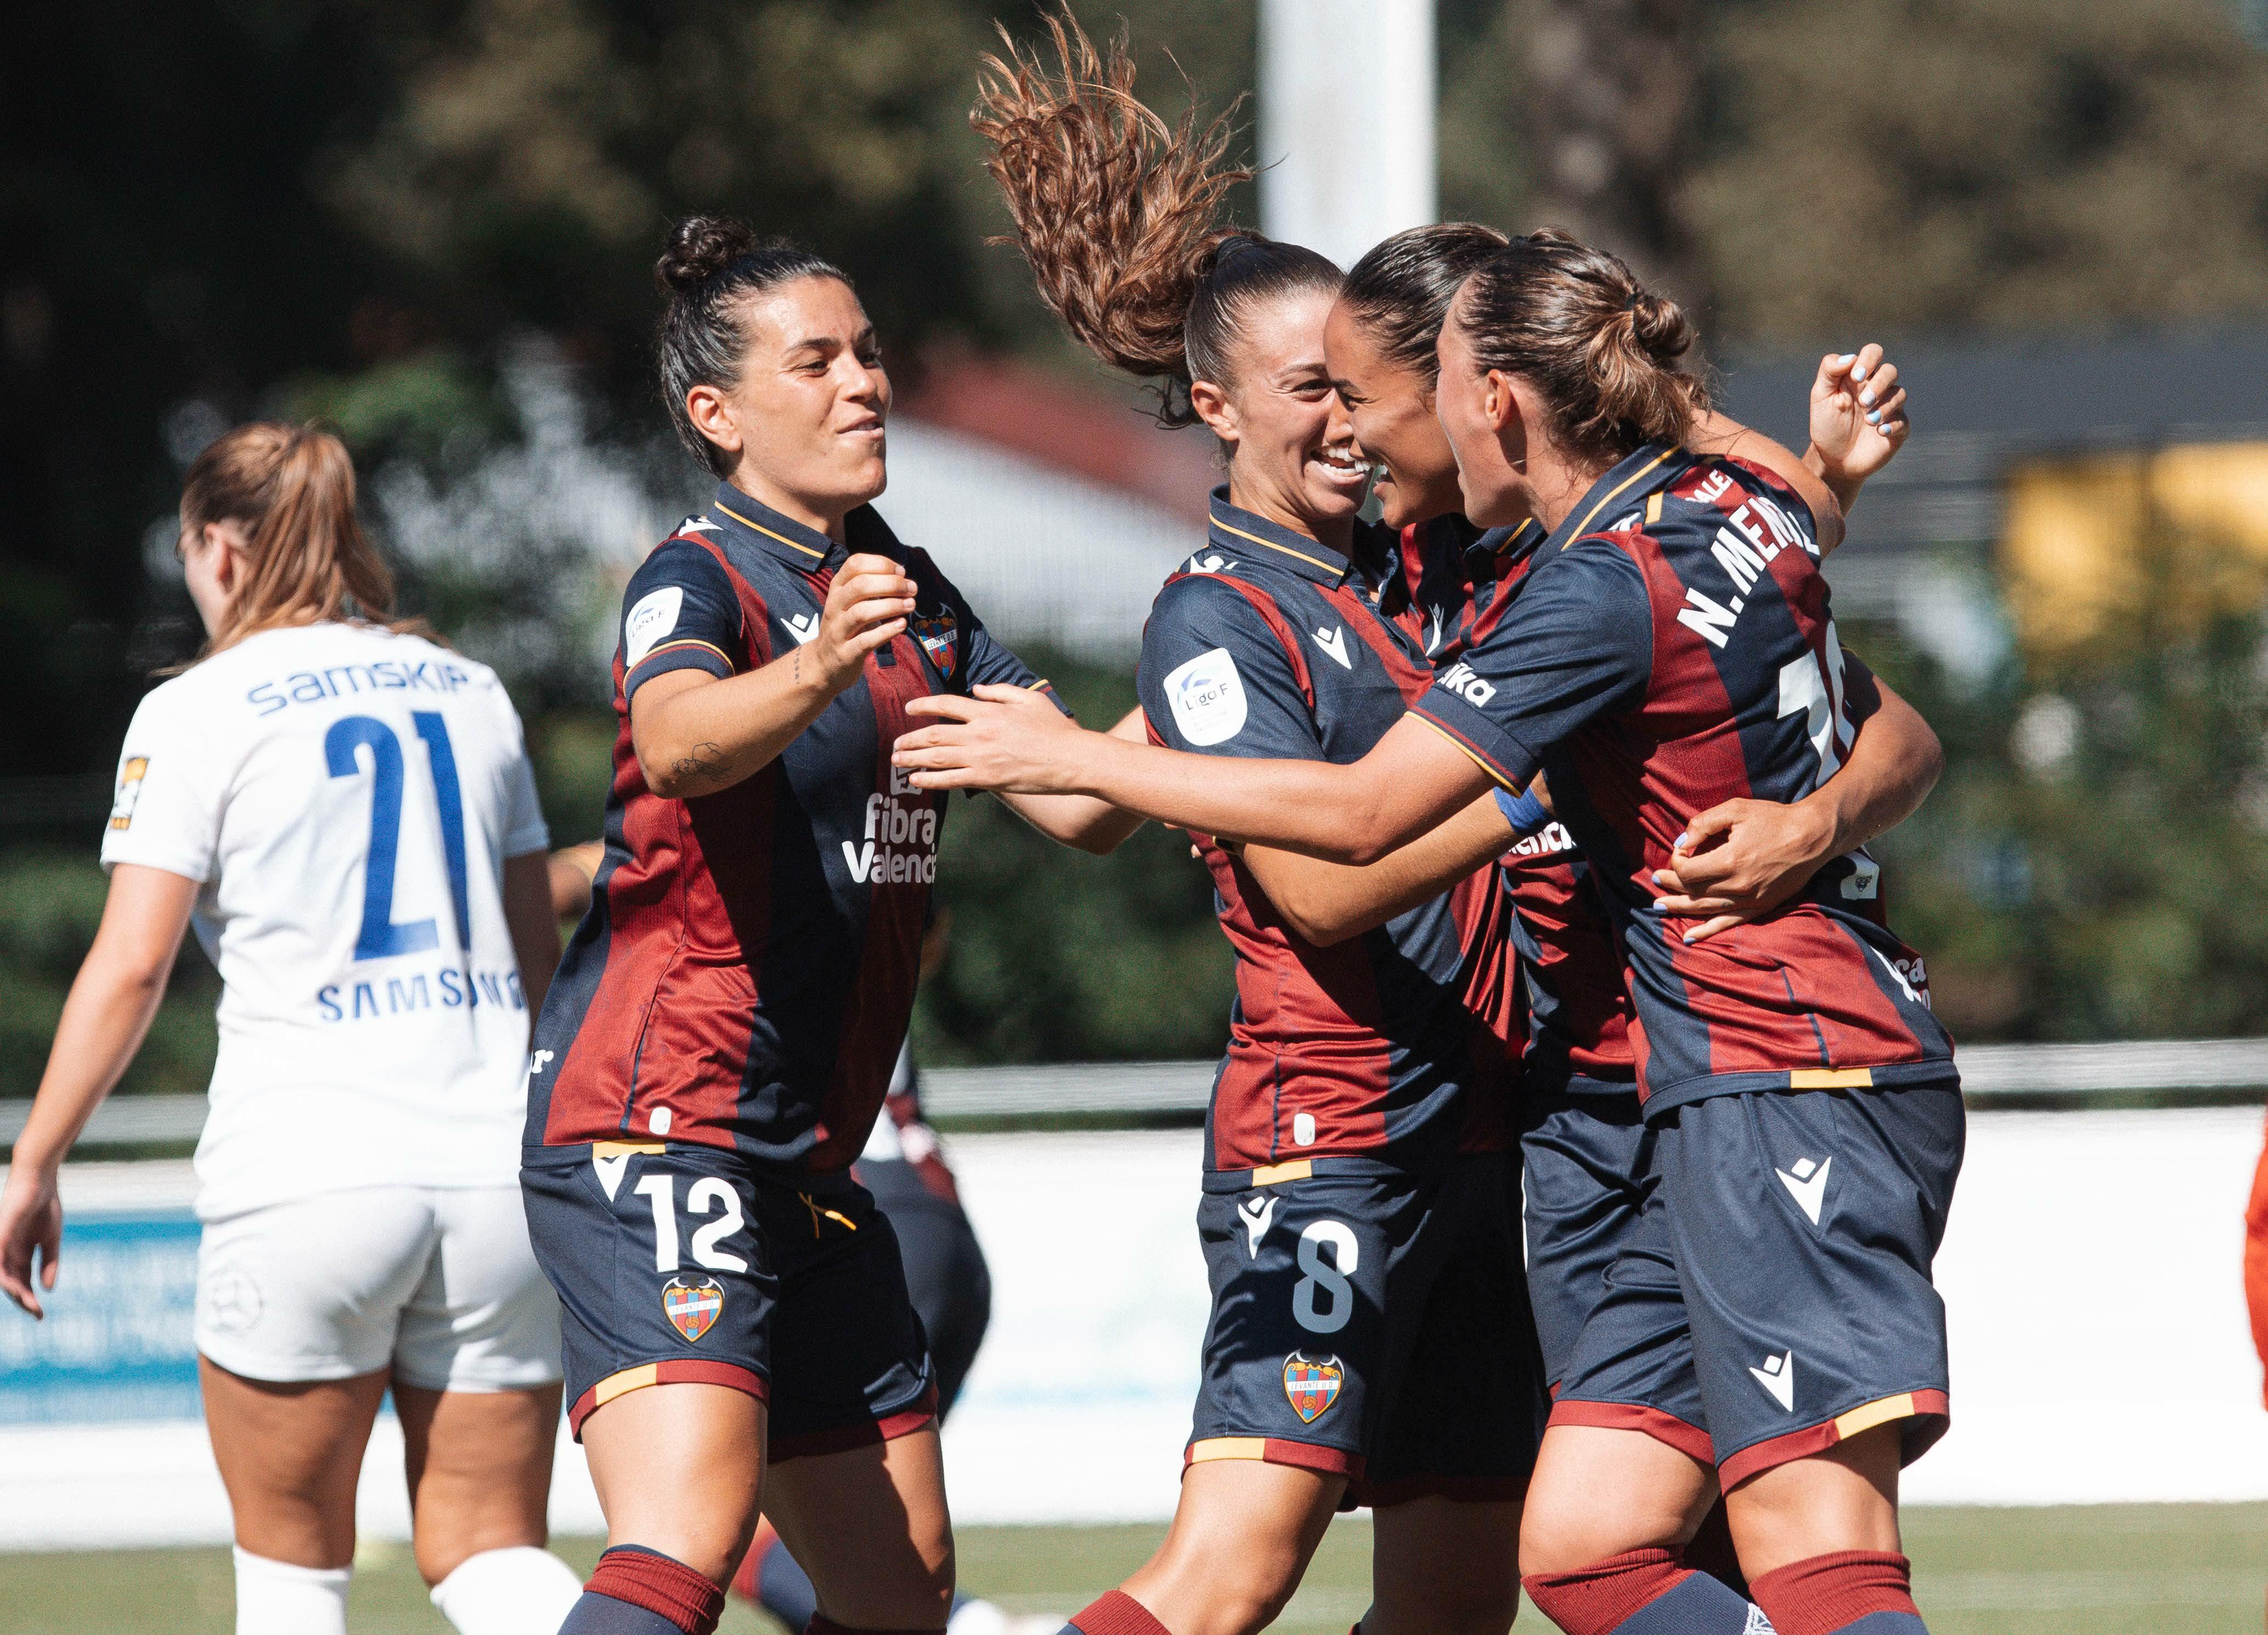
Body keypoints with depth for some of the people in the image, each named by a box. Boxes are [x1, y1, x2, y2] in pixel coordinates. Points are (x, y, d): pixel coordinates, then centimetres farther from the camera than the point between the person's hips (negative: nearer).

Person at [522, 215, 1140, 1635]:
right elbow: (681, 735, -33)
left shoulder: (918, 602, 15)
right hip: (657, 1131, -9)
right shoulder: (703, 583, -10)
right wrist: (810, 674, -53)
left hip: (808, 1167, 9)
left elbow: (1082, 805, 14)